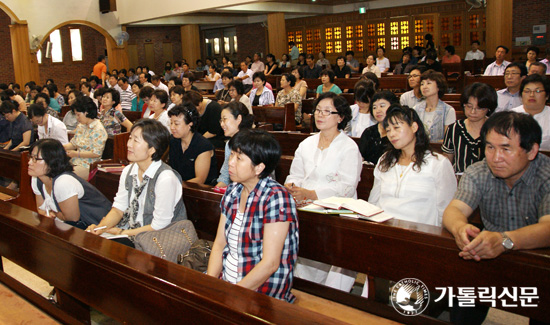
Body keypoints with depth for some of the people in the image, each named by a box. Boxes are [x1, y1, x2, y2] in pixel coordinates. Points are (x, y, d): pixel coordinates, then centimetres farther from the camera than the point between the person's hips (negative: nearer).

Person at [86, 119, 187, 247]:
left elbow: (159, 226, -18)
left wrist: (123, 233, -12)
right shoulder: (128, 171, 3)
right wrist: (101, 228, -10)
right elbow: (118, 208, 9)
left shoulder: (166, 178, -22)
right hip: (130, 233, 7)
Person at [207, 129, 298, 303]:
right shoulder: (232, 191, 6)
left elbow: (270, 263, -20)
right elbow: (219, 244, 7)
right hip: (224, 278, 7)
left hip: (261, 290, -7)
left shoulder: (276, 198, -17)